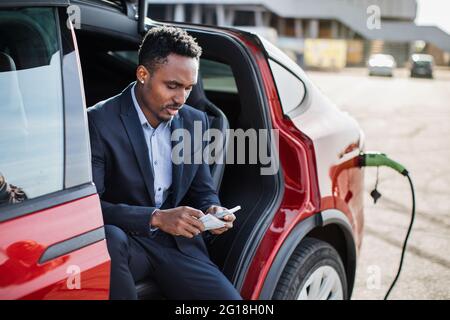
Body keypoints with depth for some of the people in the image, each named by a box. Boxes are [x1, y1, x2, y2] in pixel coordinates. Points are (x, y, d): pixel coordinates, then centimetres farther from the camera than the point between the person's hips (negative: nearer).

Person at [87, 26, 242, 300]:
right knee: (108, 239, -38)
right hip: (126, 241, -3)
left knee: (230, 299, -19)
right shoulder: (99, 122, -10)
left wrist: (213, 210, -8)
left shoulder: (195, 122, 7)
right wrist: (155, 218, -28)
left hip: (179, 245, 4)